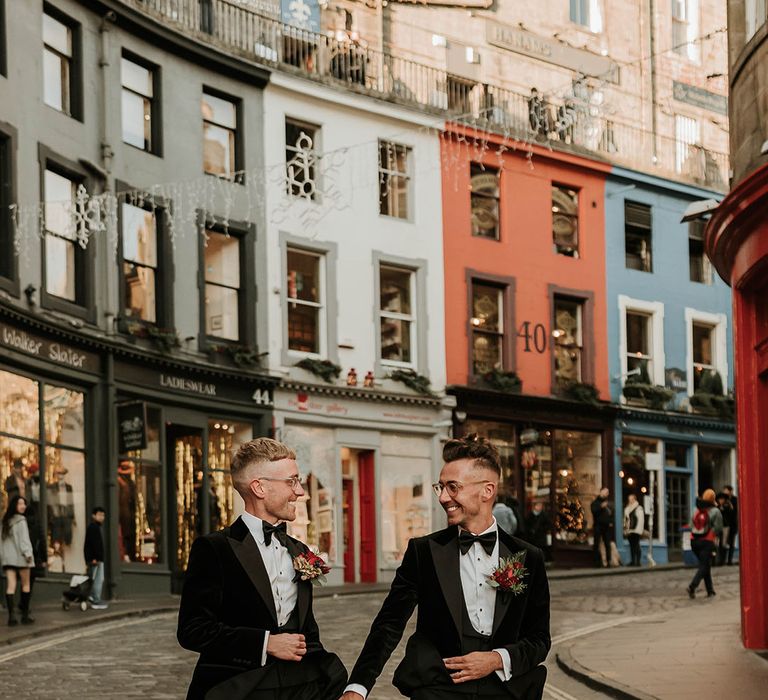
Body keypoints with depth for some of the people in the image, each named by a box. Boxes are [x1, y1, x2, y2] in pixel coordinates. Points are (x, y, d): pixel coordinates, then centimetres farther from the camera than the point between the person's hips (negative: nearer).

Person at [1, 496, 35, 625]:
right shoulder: (20, 520, -8)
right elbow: (24, 538, -15)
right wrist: (28, 553, -16)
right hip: (20, 556, -5)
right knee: (26, 585, 7)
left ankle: (11, 615, -11)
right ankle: (25, 614, 7)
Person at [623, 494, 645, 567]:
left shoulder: (639, 508, -5)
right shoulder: (627, 509, 16)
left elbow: (641, 520, -9)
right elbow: (625, 520, 18)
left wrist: (638, 530, -15)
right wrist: (625, 529, 9)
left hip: (636, 531, -6)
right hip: (629, 531, 6)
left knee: (636, 546, -7)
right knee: (631, 546, 8)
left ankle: (638, 561, -6)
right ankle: (633, 561, 11)